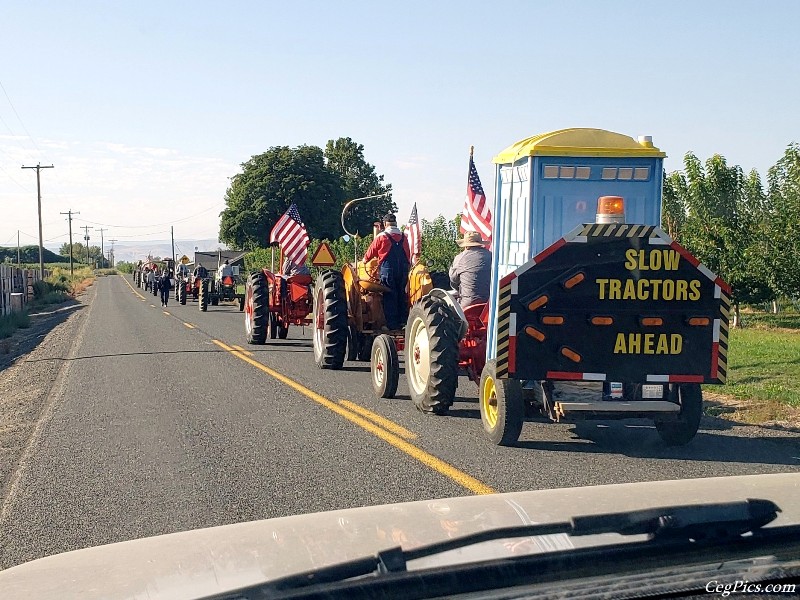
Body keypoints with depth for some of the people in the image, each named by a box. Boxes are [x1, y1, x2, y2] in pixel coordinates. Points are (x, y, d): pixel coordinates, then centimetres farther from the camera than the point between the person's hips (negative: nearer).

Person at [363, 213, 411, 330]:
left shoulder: (381, 237, -4)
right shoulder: (403, 237, 9)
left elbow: (370, 252, 6)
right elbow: (408, 255, 17)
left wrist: (365, 261, 25)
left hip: (387, 269, -4)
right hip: (403, 270, 4)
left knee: (389, 297, 0)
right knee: (401, 295, 13)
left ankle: (392, 324, -2)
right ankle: (403, 320, 14)